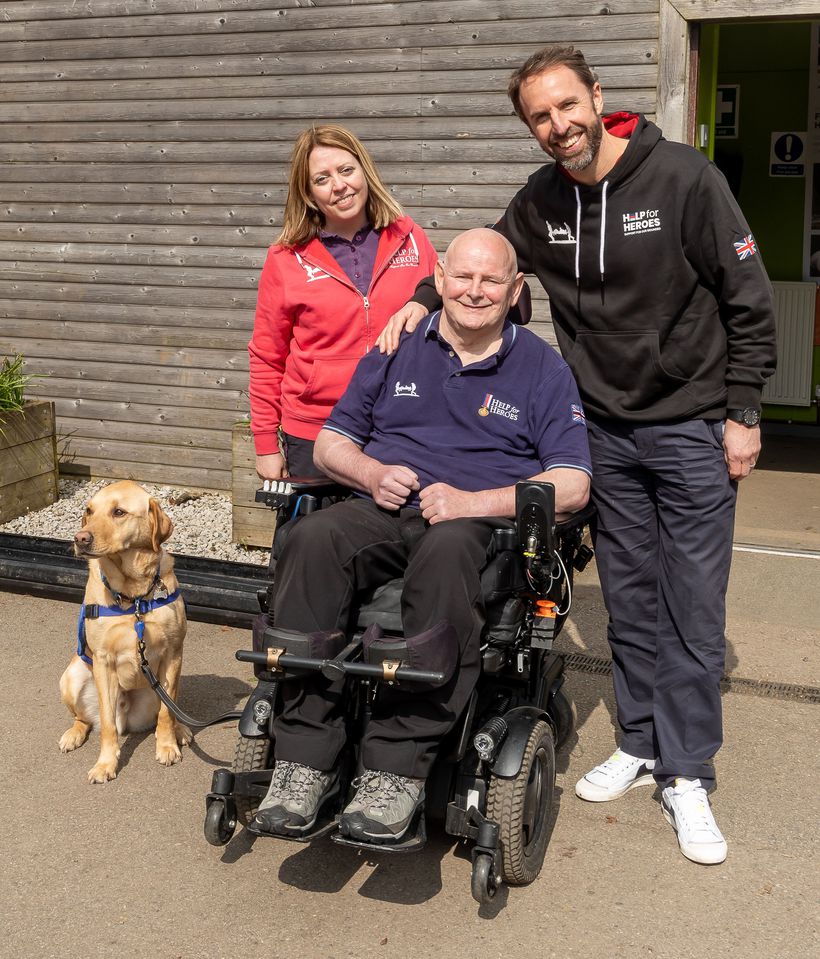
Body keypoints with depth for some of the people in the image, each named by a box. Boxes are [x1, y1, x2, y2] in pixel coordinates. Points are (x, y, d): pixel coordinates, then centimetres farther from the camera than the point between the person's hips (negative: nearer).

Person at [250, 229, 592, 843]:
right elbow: (330, 443, 20)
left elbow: (573, 485, 1)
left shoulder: (544, 369, 11)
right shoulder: (396, 351, 19)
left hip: (482, 523, -2)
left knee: (447, 552, -40)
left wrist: (472, 502, -12)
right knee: (313, 539, -32)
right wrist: (372, 473, -3)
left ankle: (398, 770, -37)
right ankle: (305, 763, -31)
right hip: (383, 513, 3)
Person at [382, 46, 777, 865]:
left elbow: (747, 301, -9)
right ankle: (640, 744, 28)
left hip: (692, 429, -4)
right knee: (629, 600, 12)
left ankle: (686, 776, 12)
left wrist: (741, 414, -10)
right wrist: (423, 297, -2)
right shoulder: (541, 203, 0)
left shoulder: (682, 177, -13)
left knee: (693, 607, 1)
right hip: (607, 430, 4)